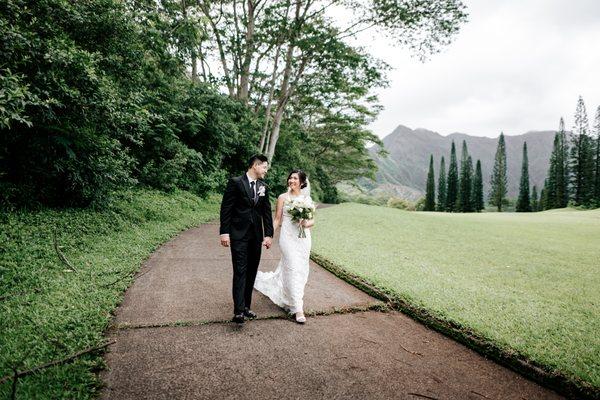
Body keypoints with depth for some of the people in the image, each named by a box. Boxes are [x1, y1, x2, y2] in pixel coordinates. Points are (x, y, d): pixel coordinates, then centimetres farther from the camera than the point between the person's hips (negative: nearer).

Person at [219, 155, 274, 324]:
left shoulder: (264, 187, 10)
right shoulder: (235, 182, -5)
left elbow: (267, 212, 10)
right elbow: (226, 208, -7)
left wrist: (268, 234, 2)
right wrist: (224, 232, -12)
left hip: (256, 236, 5)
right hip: (238, 235, -5)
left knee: (251, 272, 9)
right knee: (240, 272, -8)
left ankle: (246, 306, 19)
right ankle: (239, 311, -6)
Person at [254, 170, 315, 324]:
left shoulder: (307, 199, 8)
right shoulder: (283, 197, 1)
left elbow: (312, 220, 9)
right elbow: (277, 220, 2)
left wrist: (307, 223, -13)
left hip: (303, 238, 4)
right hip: (288, 237, -3)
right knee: (294, 270, -9)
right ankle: (298, 309, -4)